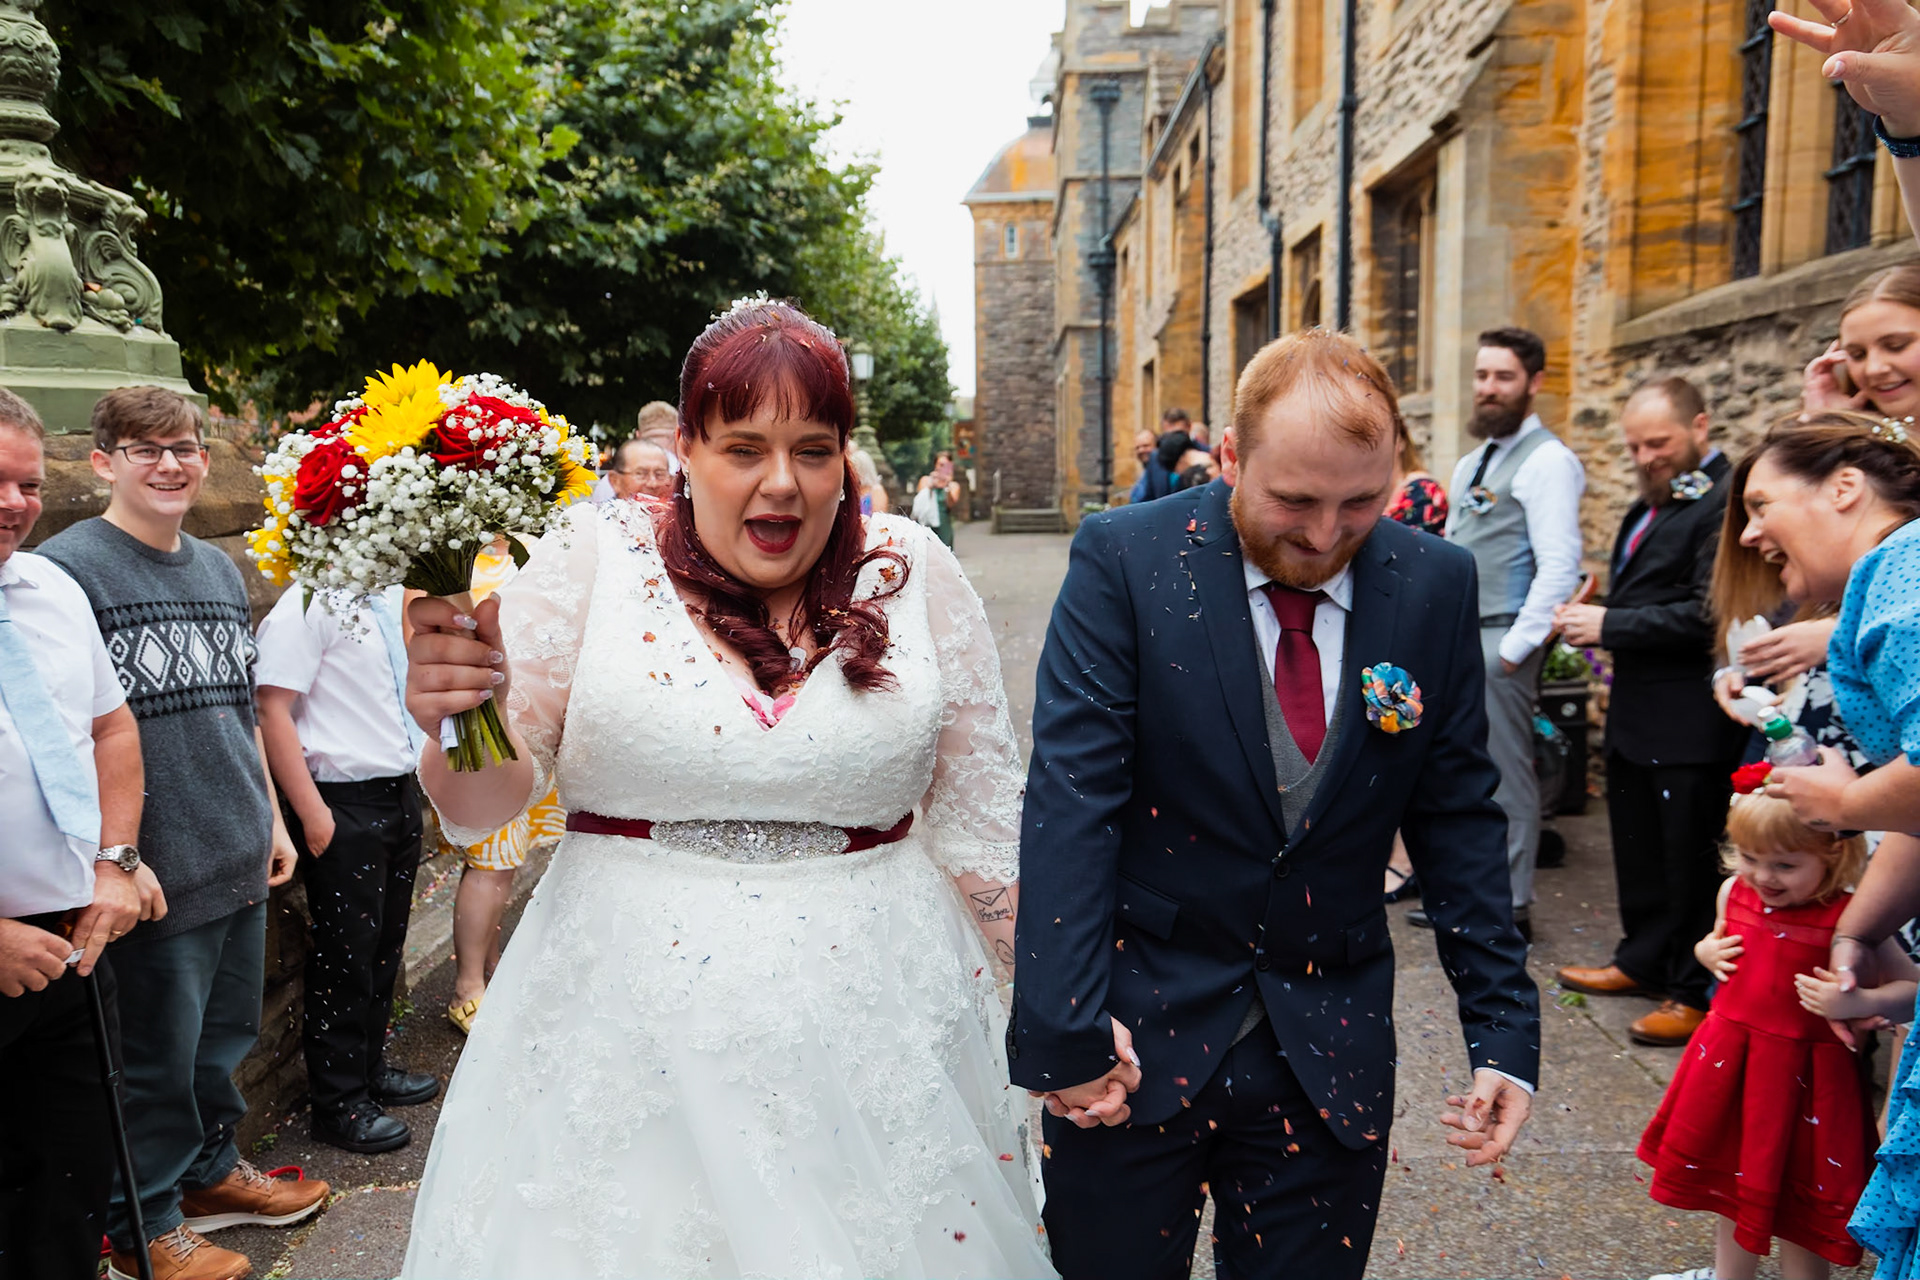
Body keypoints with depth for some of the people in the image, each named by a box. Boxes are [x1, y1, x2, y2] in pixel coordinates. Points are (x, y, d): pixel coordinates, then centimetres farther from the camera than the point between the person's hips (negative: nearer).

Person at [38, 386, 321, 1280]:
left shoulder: (219, 568, 12)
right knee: (156, 1056, 7)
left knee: (223, 1038, 19)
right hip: (156, 870, -6)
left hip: (240, 859, 7)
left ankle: (209, 1171, 38)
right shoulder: (67, 566, -10)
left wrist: (272, 818, 18)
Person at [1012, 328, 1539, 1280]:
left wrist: (1504, 1025, 0)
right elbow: (1072, 798, -15)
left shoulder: (1435, 587, -3)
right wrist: (1064, 1029, -19)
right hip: (1137, 1035, -2)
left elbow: (1457, 816, 3)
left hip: (1330, 1054, 2)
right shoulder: (1125, 560, -12)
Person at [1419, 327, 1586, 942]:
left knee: (1505, 776, -1)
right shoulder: (1473, 463, 17)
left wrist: (1514, 649, -19)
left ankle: (1510, 909, 11)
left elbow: (1559, 567, -18)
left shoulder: (1546, 460, -10)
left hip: (1499, 641, -9)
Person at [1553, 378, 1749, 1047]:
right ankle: (1644, 960, 34)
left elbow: (1710, 614, -24)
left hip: (1691, 720, -9)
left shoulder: (1724, 501, -17)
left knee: (1690, 854, 2)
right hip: (1636, 709, 10)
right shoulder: (1651, 503, 15)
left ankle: (1699, 992, 16)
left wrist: (1611, 625, -18)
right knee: (1638, 844, 19)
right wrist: (1593, 619, 2)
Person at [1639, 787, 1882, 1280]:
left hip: (1800, 1072, -6)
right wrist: (1707, 951, -3)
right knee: (1735, 1183, 24)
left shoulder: (1847, 920, -20)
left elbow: (1910, 987, -17)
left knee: (1795, 1200, 12)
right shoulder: (1735, 892, -3)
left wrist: (1854, 1003, -32)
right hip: (1727, 1060, 6)